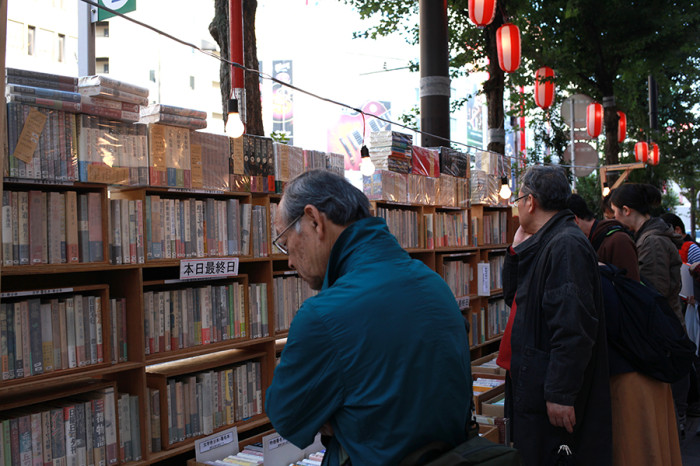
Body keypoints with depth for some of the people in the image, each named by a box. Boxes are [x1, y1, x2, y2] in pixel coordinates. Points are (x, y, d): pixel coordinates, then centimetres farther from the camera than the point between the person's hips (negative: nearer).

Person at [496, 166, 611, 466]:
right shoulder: (543, 244, 12)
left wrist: (560, 394, -27)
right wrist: (517, 250, 5)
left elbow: (573, 327, -27)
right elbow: (513, 297, 17)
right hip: (531, 387, 10)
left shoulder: (566, 245, -20)